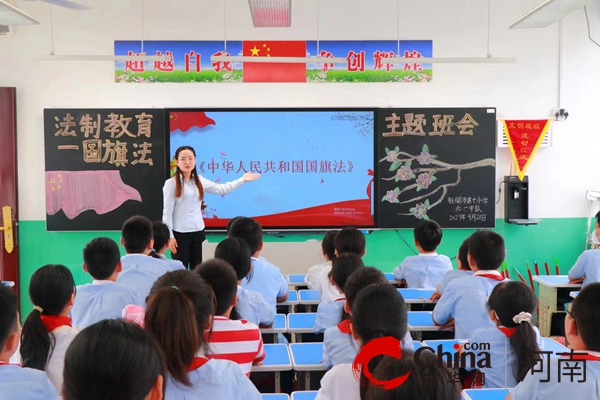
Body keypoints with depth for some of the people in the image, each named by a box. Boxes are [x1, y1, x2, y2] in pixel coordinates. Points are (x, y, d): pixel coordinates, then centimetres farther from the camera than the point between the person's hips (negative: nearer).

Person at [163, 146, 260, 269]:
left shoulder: (199, 180, 8)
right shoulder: (171, 183, -8)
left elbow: (220, 189, 9)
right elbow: (167, 211, -9)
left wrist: (242, 180, 5)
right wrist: (169, 236, -13)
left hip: (198, 231, 5)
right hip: (180, 232, -5)